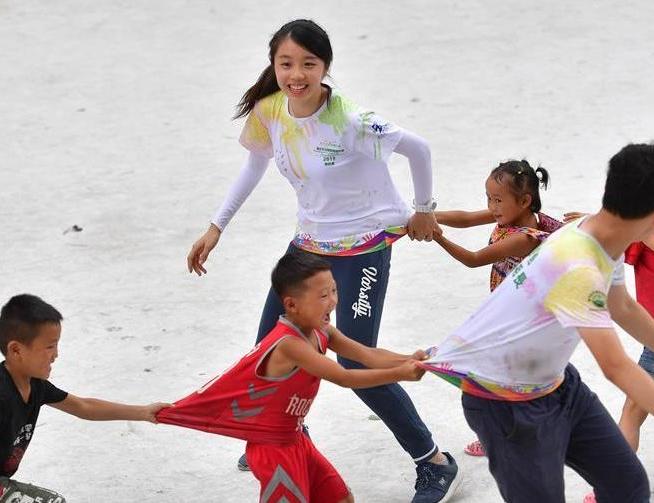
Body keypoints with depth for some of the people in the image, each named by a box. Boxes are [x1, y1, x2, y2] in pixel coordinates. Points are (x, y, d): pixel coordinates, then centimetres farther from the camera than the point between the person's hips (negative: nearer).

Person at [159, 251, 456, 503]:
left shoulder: (320, 333, -1)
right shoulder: (289, 345, -29)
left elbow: (367, 355, -7)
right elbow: (345, 378, -33)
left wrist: (407, 361, -24)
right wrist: (398, 374, -34)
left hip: (296, 441, 10)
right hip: (273, 448, -10)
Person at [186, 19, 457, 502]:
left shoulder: (350, 121, -29)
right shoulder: (268, 112, -11)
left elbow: (417, 148, -14)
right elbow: (256, 165, 9)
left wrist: (424, 210, -1)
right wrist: (216, 228, 10)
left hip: (364, 248, -6)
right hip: (310, 243, 7)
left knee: (357, 367, -9)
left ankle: (433, 461, 9)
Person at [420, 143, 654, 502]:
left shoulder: (605, 242, -5)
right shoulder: (578, 270, -35)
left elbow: (622, 307, 17)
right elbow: (616, 368, -38)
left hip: (557, 382, 9)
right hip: (506, 401, -9)